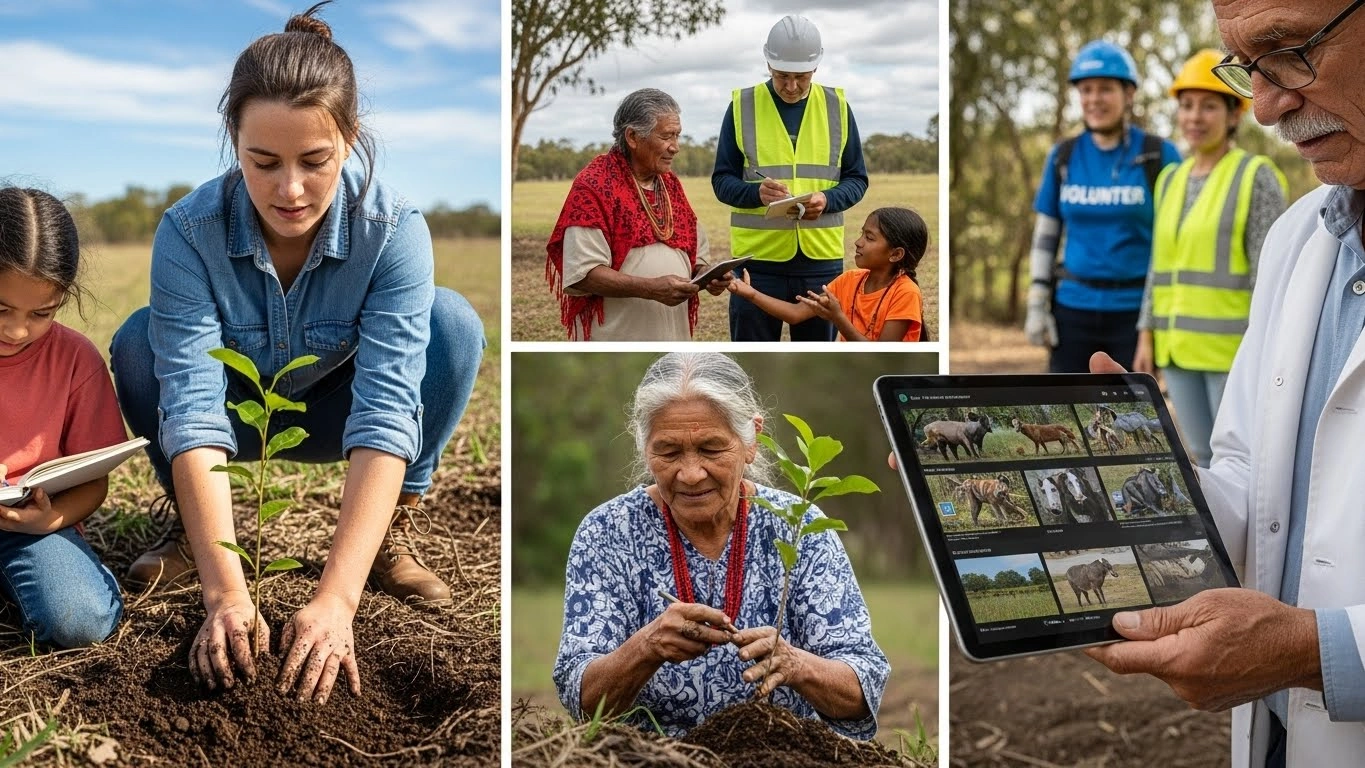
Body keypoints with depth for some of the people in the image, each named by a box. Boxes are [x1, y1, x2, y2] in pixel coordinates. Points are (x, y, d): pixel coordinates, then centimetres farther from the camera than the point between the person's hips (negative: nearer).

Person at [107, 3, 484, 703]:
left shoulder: (394, 231, -31)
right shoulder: (189, 232, -29)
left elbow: (385, 413, -39)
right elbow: (193, 411, -36)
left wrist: (335, 600, -49)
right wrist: (227, 594, -48)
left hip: (332, 412, 0)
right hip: (238, 410, 1)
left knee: (452, 322, -28)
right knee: (139, 343, -28)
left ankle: (392, 532, -11)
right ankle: (190, 526, -4)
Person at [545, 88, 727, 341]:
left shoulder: (671, 183, 13)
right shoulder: (593, 186, -10)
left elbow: (694, 253, 20)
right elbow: (582, 273, -17)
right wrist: (651, 288, -25)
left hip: (673, 335, 7)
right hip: (616, 339, -7)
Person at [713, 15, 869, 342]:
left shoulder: (837, 106, 5)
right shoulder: (742, 106, 0)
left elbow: (857, 179, 8)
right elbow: (722, 180, 1)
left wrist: (827, 199, -14)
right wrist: (756, 193, -21)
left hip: (821, 257, 2)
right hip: (757, 258, -1)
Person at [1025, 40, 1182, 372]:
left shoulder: (1160, 156, -5)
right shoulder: (1063, 157, 5)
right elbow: (1045, 236, 9)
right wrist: (1037, 304, 1)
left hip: (1136, 311, -3)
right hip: (1074, 309, 3)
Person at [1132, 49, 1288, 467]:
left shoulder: (1257, 177, -10)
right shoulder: (1173, 180, 11)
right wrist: (1148, 336, 8)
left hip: (1236, 345, -7)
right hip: (1182, 344, 7)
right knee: (1204, 456, 10)